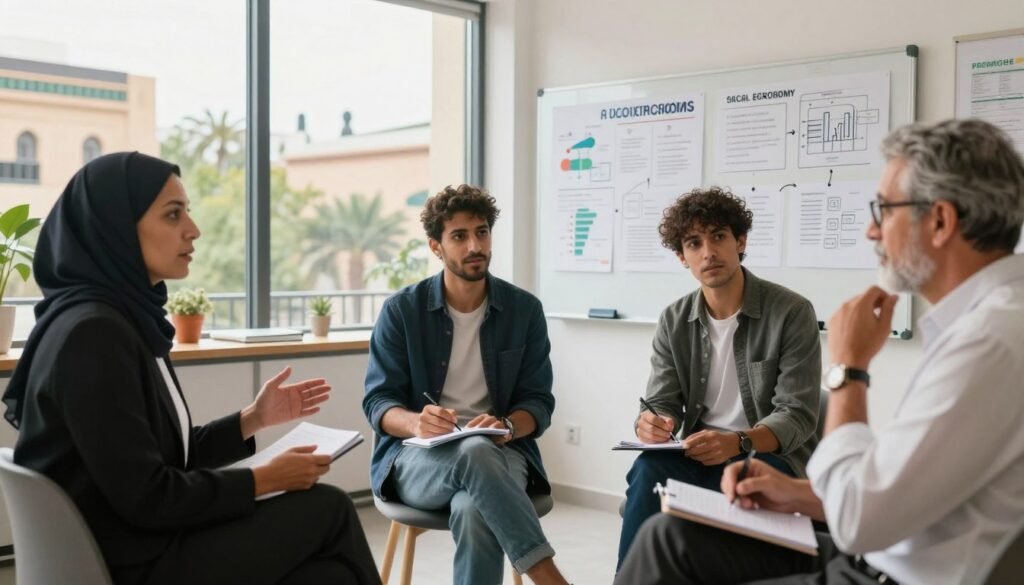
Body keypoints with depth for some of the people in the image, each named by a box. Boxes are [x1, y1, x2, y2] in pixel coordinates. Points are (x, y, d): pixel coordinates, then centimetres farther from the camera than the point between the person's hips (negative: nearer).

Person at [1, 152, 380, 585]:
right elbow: (145, 499, -22)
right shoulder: (91, 332, -21)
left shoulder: (129, 315, 9)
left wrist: (255, 418, 6)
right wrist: (265, 479, -12)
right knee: (327, 509, -4)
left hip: (154, 543, 8)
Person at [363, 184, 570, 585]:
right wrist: (416, 422, -26)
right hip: (416, 455, 0)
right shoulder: (401, 310, 0)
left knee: (473, 511, -37)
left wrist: (505, 426, -21)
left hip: (501, 452, 1)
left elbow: (538, 402, 3)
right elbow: (378, 403, -2)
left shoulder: (524, 310, 3)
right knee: (475, 452, -38)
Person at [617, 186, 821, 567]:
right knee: (648, 469, -30)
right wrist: (650, 423, -22)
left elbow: (798, 416, -12)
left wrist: (737, 442, -31)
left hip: (772, 455, -3)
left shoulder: (791, 312, -9)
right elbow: (662, 403, 5)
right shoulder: (674, 321, 5)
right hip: (701, 453, 3)